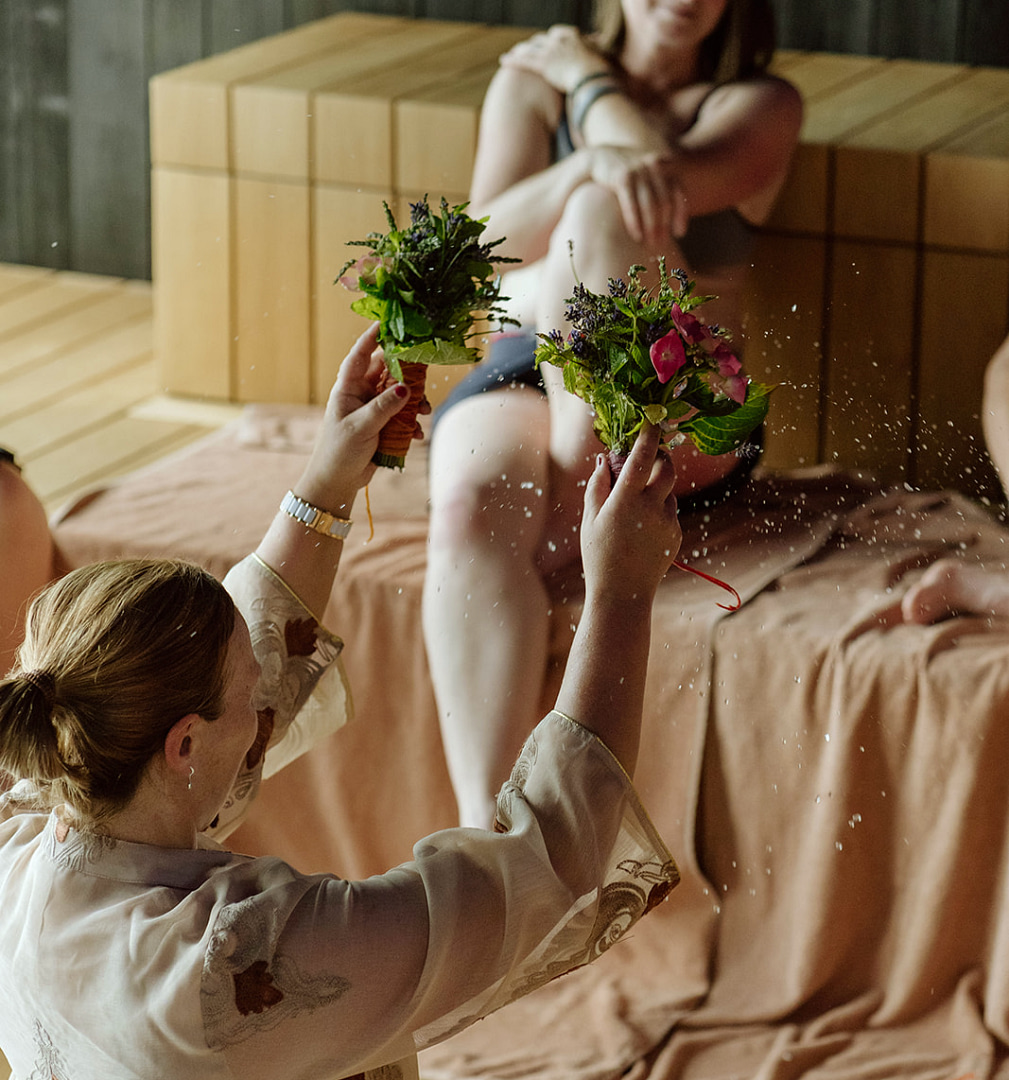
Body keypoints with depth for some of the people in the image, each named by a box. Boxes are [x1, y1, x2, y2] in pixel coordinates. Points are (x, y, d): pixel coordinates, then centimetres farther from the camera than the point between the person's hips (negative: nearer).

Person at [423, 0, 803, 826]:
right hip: (520, 380, 2)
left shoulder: (761, 105, 10)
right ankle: (484, 830, -47)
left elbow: (673, 180, -13)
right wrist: (593, 162, -23)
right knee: (471, 509, -35)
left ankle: (567, 528, -27)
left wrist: (590, 81, 4)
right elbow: (490, 240, -3)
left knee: (601, 217, -31)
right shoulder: (530, 82, 16)